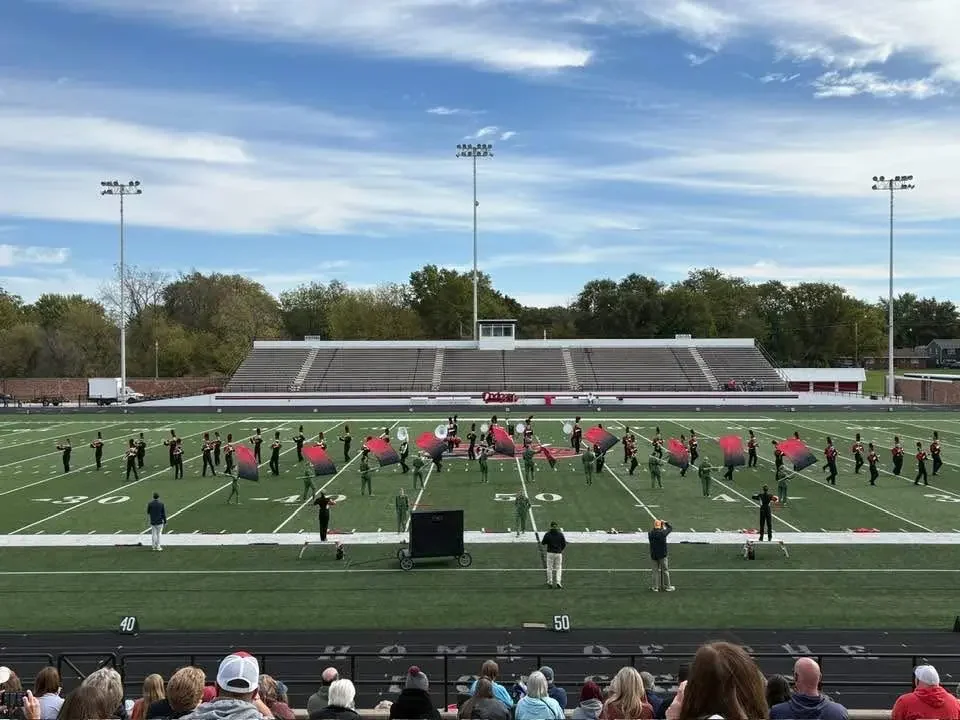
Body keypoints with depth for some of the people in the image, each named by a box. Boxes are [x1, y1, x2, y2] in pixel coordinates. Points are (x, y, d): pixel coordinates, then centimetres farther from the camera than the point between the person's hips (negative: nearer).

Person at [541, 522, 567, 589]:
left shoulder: (547, 534, -6)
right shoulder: (560, 534, -1)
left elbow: (543, 543, -1)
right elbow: (564, 544, 3)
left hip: (550, 553, -1)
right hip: (559, 553, 1)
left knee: (549, 568, 9)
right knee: (558, 568, 8)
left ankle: (550, 583, 12)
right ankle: (558, 582, -5)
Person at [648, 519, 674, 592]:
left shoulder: (650, 533, -11)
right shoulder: (663, 532, -16)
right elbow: (671, 528, -1)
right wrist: (665, 522, 11)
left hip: (653, 555, 2)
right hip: (662, 555, -2)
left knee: (655, 571, 12)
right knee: (665, 571, 10)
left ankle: (655, 587, 15)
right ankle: (667, 587, 19)